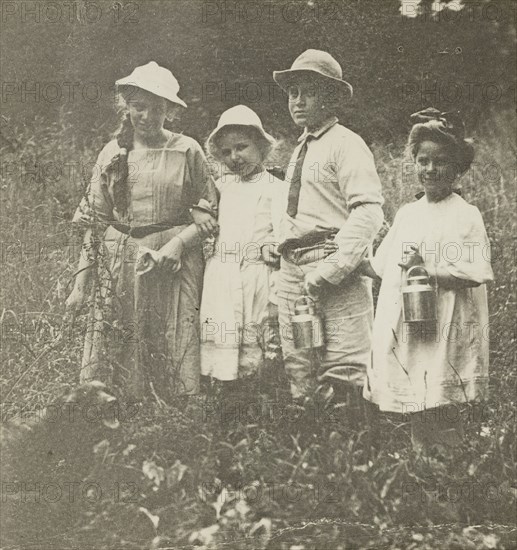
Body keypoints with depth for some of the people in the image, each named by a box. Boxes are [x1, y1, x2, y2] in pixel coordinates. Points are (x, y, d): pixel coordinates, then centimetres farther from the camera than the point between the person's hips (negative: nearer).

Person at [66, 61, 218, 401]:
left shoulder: (187, 151, 2)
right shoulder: (113, 154, 11)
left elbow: (209, 214, 2)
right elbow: (95, 221, 11)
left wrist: (178, 243, -15)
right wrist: (81, 283, 6)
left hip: (172, 266, -3)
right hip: (117, 267, 3)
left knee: (173, 370, -4)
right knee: (114, 365, 1)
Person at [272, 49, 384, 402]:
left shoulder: (346, 144, -4)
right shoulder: (300, 150, 21)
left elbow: (369, 213, -15)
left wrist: (330, 269, -20)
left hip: (336, 275, -8)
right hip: (293, 272, 8)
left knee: (342, 378, -9)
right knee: (299, 376, 8)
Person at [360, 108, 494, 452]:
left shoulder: (466, 215, -4)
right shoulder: (407, 214, 13)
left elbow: (476, 274, -13)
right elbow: (383, 268, 17)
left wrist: (428, 268, -18)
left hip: (444, 332, -5)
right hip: (402, 331, 5)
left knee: (444, 419, -5)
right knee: (416, 416, 8)